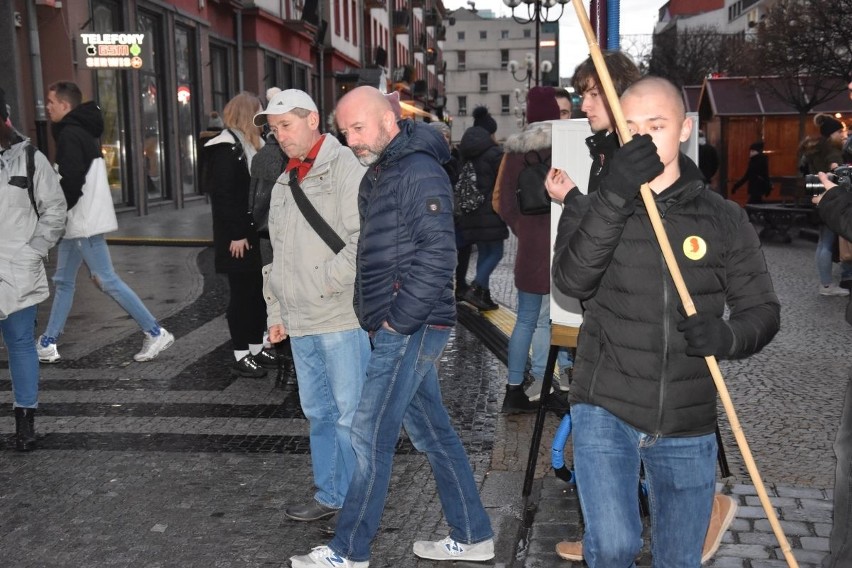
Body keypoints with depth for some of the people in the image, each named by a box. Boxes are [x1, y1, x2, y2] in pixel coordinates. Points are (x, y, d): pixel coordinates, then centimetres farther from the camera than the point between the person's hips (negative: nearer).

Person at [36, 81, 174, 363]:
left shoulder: (70, 134, -15)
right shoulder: (82, 131, 15)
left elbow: (71, 181, -23)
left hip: (83, 222, -10)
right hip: (78, 222, 10)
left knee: (106, 280, -8)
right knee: (63, 280, 14)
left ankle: (155, 333, -4)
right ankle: (47, 344, 23)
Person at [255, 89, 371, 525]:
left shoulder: (344, 168, -7)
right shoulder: (284, 185, 18)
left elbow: (364, 240, -17)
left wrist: (326, 281, -17)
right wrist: (277, 312, 19)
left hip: (340, 318, -8)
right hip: (300, 323, 8)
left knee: (350, 413, 0)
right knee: (318, 413, 15)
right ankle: (329, 494, 27)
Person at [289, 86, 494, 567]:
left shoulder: (420, 172, -15)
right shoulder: (379, 174, 16)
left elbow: (437, 256, -23)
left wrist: (398, 320, -18)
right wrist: (380, 318, 13)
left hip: (409, 329, -10)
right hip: (401, 329, 10)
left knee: (371, 435, -3)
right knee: (432, 431, 15)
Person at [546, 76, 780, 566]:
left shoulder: (724, 218, 3)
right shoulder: (595, 209, 1)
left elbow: (763, 309, 4)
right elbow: (572, 280, -18)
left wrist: (726, 336, -19)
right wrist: (614, 197, -31)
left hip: (688, 427, 2)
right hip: (606, 411, -1)